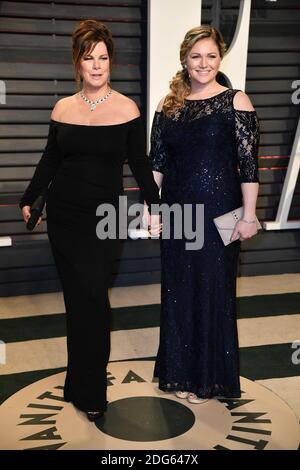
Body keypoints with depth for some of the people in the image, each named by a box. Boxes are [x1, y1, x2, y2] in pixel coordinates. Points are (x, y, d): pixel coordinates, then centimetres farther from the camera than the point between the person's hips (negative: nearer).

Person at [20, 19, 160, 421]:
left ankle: (90, 392, 11)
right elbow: (49, 161, 13)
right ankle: (82, 383, 24)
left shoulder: (126, 109, -4)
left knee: (92, 299, -4)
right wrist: (29, 199, 15)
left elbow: (140, 164, -1)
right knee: (77, 298, 8)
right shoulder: (63, 108, 4)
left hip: (104, 216, -3)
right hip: (63, 213, 3)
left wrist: (155, 207, -7)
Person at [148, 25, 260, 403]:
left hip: (218, 215, -3)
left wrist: (248, 216, -11)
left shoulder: (235, 102, -4)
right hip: (176, 212, 4)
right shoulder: (168, 106, 7)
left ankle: (208, 376, 25)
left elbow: (249, 165, -8)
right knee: (178, 291, 12)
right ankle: (180, 370, 30)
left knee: (212, 291, 6)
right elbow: (156, 162, 8)